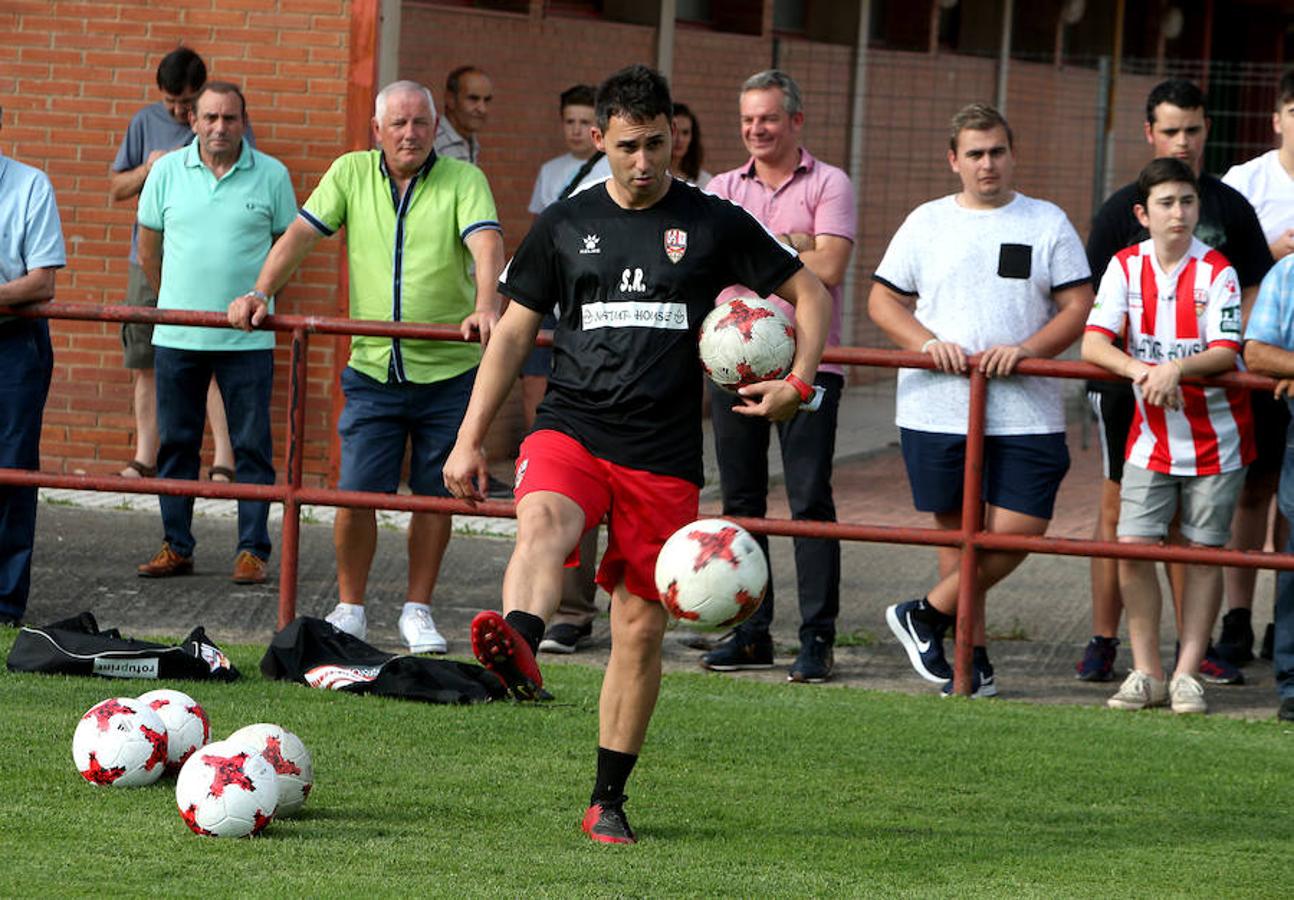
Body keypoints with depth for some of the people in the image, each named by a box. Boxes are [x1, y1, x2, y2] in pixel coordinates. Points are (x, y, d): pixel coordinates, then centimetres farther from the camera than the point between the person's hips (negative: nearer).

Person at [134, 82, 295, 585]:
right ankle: (176, 547, 16)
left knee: (252, 447, 0)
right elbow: (148, 250, 14)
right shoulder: (167, 172, 4)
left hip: (247, 338, -2)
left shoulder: (271, 176, -1)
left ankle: (253, 550, 5)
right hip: (176, 335, 2)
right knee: (175, 444, 8)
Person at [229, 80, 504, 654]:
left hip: (449, 372, -1)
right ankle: (349, 610, 12)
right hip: (373, 370, 1)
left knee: (434, 496, 5)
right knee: (356, 493, -4)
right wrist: (259, 293, -13)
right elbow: (300, 235, 2)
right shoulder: (351, 174, 5)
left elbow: (486, 244, -17)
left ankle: (418, 611, 19)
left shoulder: (463, 181, -2)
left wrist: (485, 307, -35)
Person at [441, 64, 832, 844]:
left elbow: (811, 295, 14)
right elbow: (515, 332, 16)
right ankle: (519, 647, -64)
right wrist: (470, 441, 11)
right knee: (542, 524, -34)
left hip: (663, 451, 0)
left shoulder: (714, 225, 6)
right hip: (571, 428, 0)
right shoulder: (565, 225, 10)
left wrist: (800, 383, -2)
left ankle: (609, 800, 13)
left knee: (641, 626, 2)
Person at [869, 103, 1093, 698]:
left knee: (1020, 527, -9)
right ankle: (973, 654, 14)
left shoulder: (1047, 223, 7)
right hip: (939, 408, 0)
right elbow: (883, 300, 10)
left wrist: (1027, 350, -13)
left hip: (1024, 410, 0)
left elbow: (1078, 306, 3)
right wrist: (927, 342, -9)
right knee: (959, 530, 3)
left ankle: (926, 615, 8)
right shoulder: (927, 223, 10)